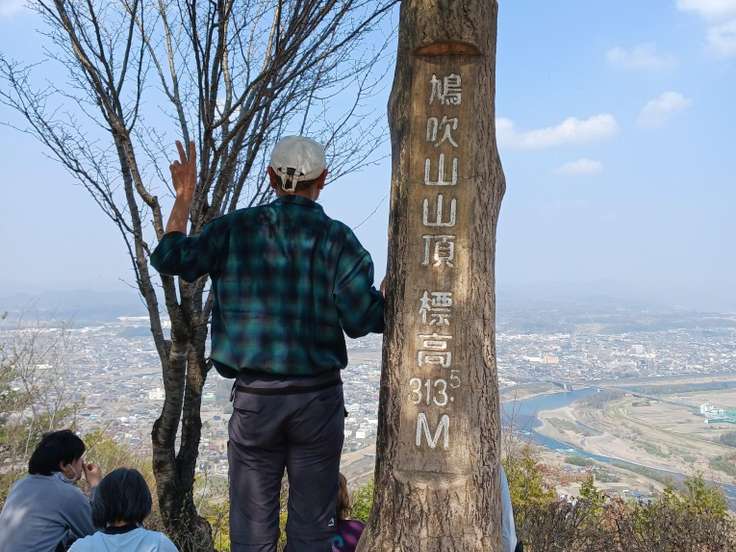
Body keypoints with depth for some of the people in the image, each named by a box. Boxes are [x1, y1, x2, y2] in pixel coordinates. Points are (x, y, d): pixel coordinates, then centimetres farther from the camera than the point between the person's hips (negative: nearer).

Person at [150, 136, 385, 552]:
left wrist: (184, 198, 12)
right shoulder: (338, 238, -3)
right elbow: (360, 320, -8)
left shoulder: (236, 229, -1)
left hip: (256, 397, 1)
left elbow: (169, 259, 3)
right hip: (319, 397, 0)